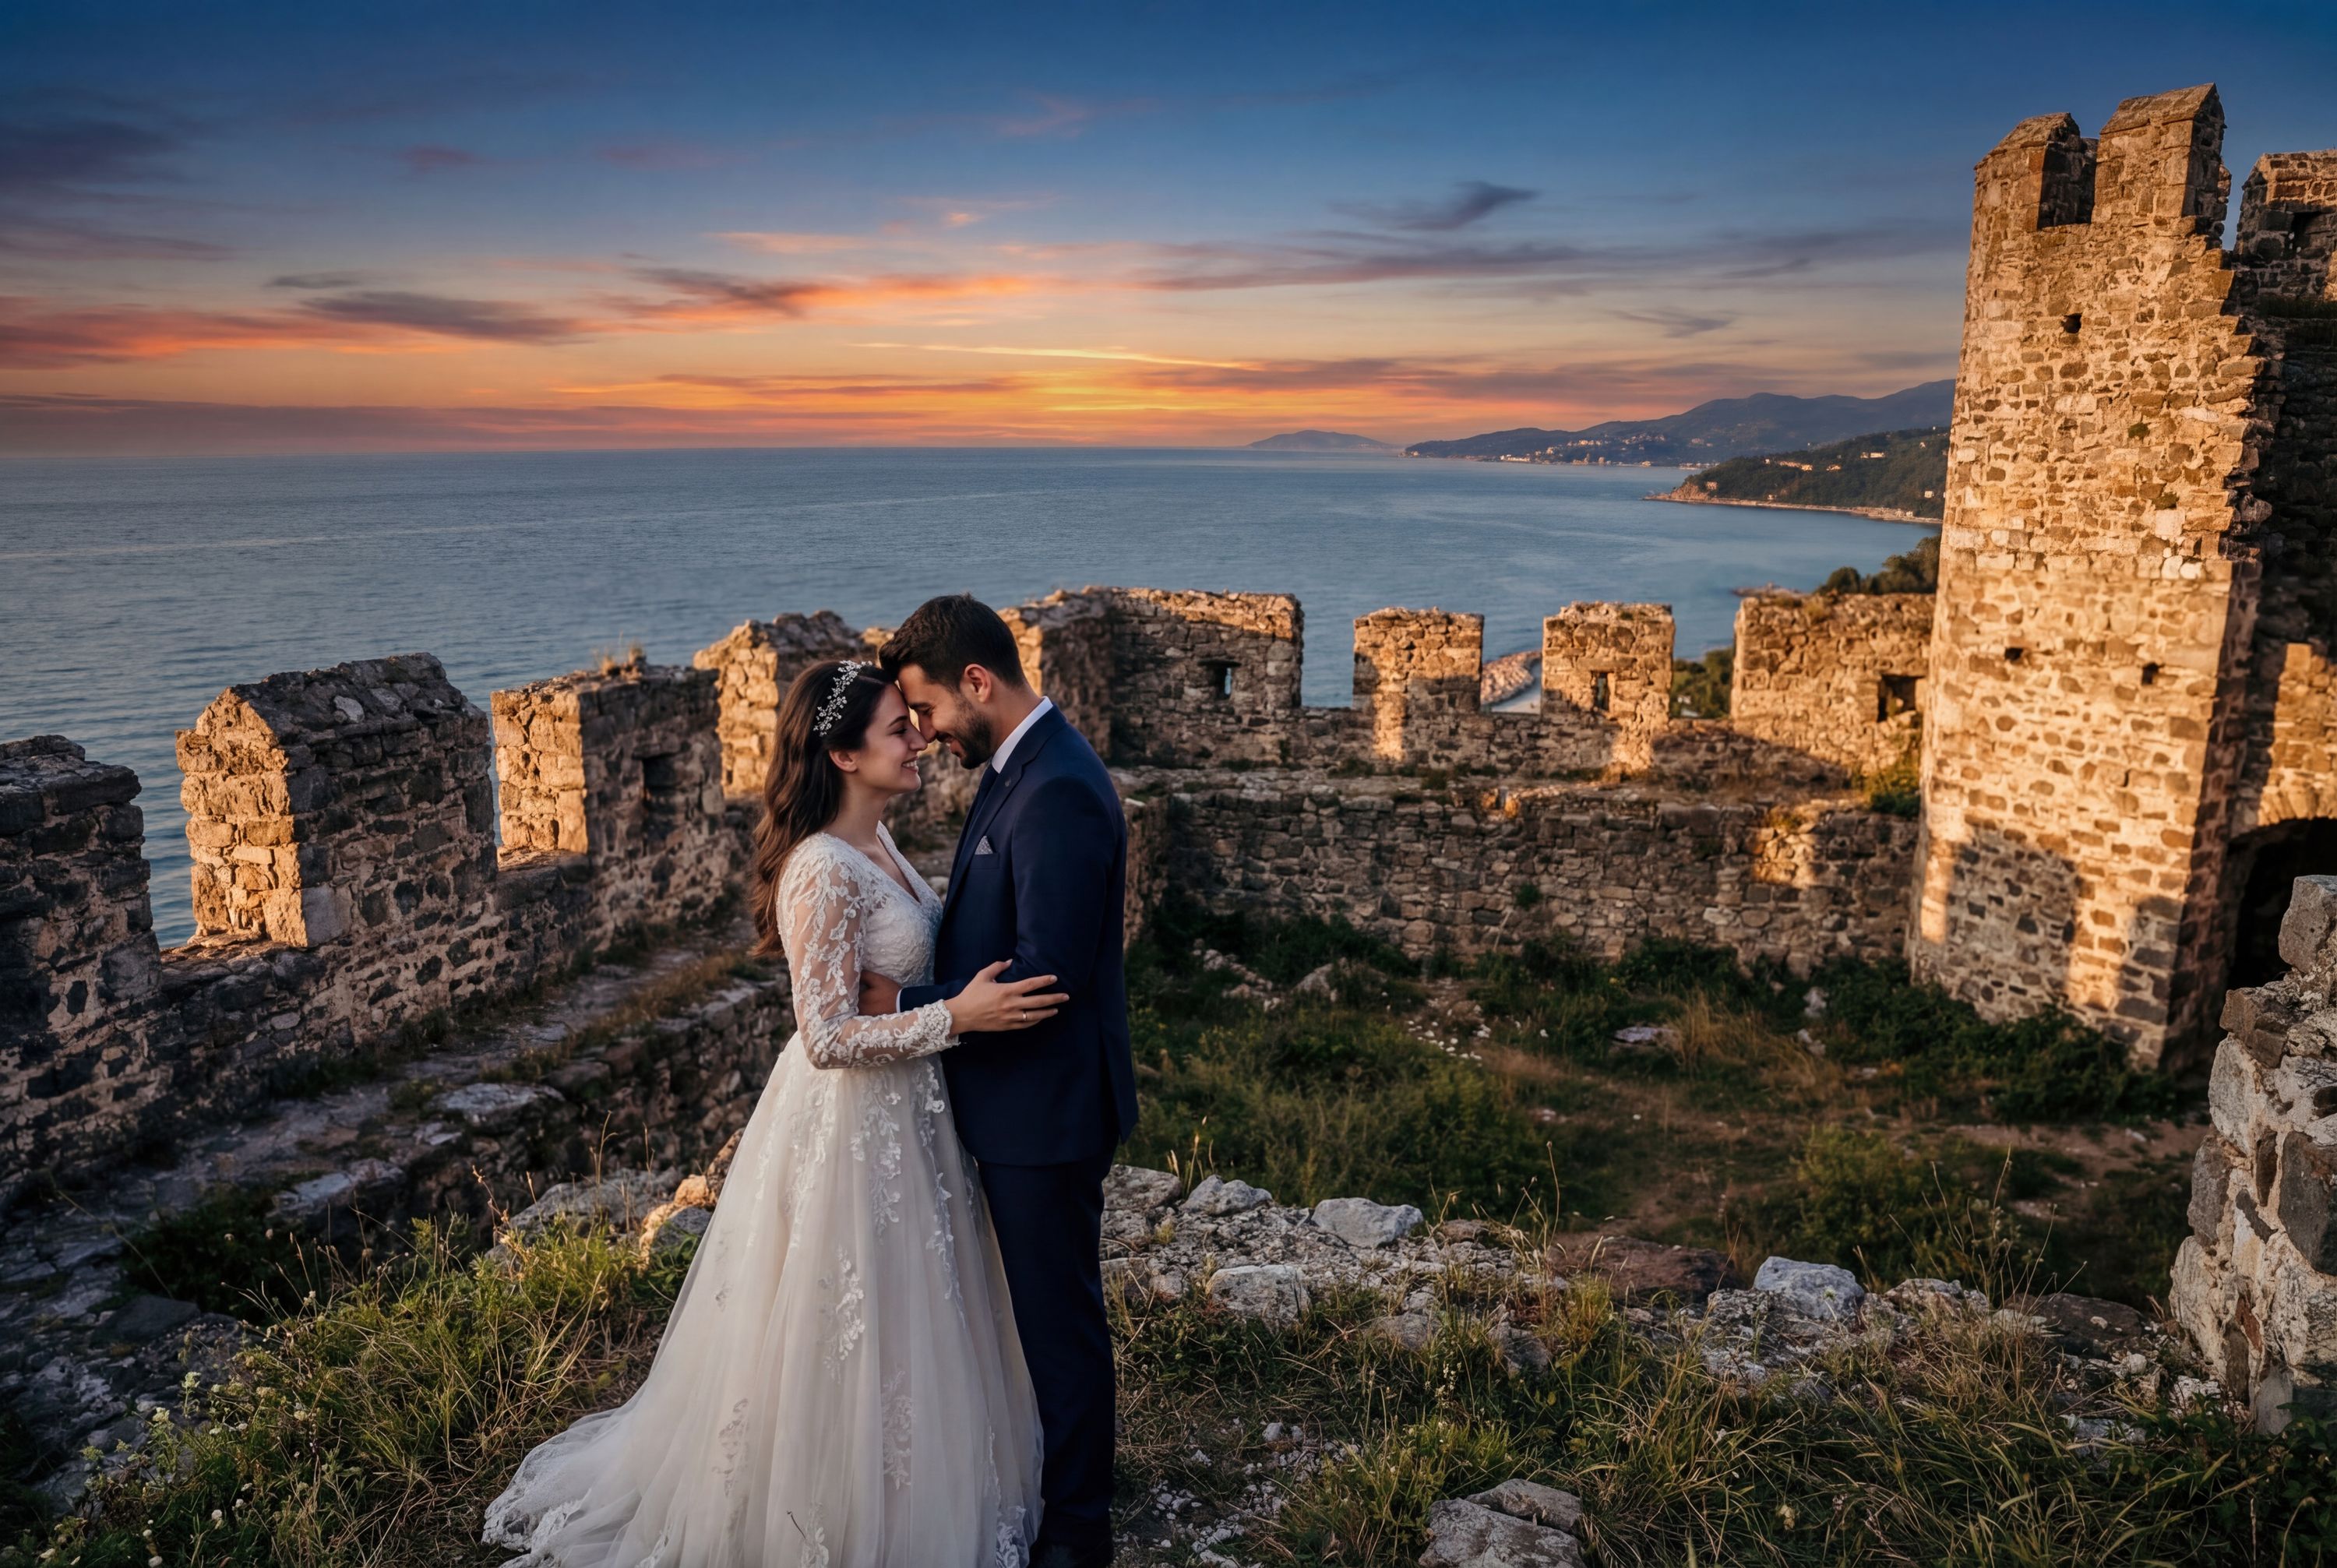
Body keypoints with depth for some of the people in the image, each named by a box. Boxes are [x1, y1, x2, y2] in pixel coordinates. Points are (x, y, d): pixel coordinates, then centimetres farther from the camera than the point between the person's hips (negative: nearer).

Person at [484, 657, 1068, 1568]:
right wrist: (958, 1018, -27)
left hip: (902, 1112, 9)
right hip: (851, 1124, -9)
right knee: (846, 1332, 10)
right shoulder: (824, 872, -26)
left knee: (900, 1321, 24)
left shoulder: (873, 841, 2)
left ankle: (891, 1492, 46)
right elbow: (829, 1037, -26)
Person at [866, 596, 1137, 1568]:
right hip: (1022, 1097, 10)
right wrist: (907, 967, 4)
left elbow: (1045, 977, -27)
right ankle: (1049, 1473, 45)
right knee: (1037, 1300, 24)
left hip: (1046, 1107, -10)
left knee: (1059, 1315, 9)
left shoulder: (1057, 793, -25)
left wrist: (905, 1005, -19)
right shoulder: (1020, 769, 7)